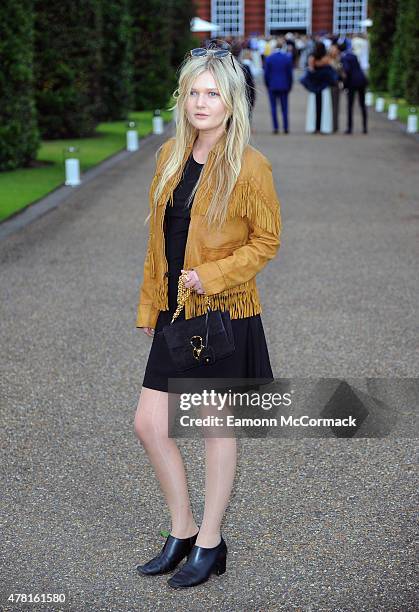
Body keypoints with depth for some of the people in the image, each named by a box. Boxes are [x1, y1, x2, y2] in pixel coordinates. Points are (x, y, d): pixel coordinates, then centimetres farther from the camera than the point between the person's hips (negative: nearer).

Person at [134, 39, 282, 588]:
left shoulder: (250, 166, -12)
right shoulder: (171, 155, 6)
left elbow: (267, 241, -7)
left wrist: (212, 275, -19)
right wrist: (149, 305, 15)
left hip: (225, 315, -6)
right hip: (176, 313, 6)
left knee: (217, 427, 7)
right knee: (149, 424, 7)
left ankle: (210, 544, 24)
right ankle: (183, 532, 26)